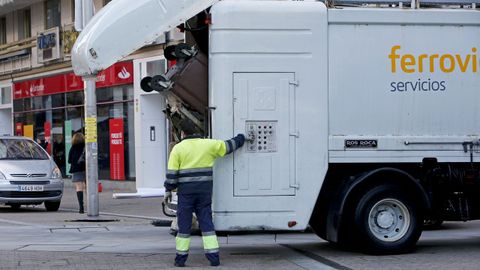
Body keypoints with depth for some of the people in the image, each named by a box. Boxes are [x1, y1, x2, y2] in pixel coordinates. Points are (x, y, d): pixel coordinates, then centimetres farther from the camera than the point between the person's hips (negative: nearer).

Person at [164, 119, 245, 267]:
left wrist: (168, 190, 4)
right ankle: (214, 257, 2)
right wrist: (240, 139, 33)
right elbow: (228, 146, 15)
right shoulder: (208, 145, 3)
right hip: (205, 191, 2)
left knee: (184, 224, 5)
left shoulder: (178, 148, -3)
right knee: (206, 223, 7)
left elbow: (172, 172, -5)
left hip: (185, 191, -2)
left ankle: (181, 258, 8)